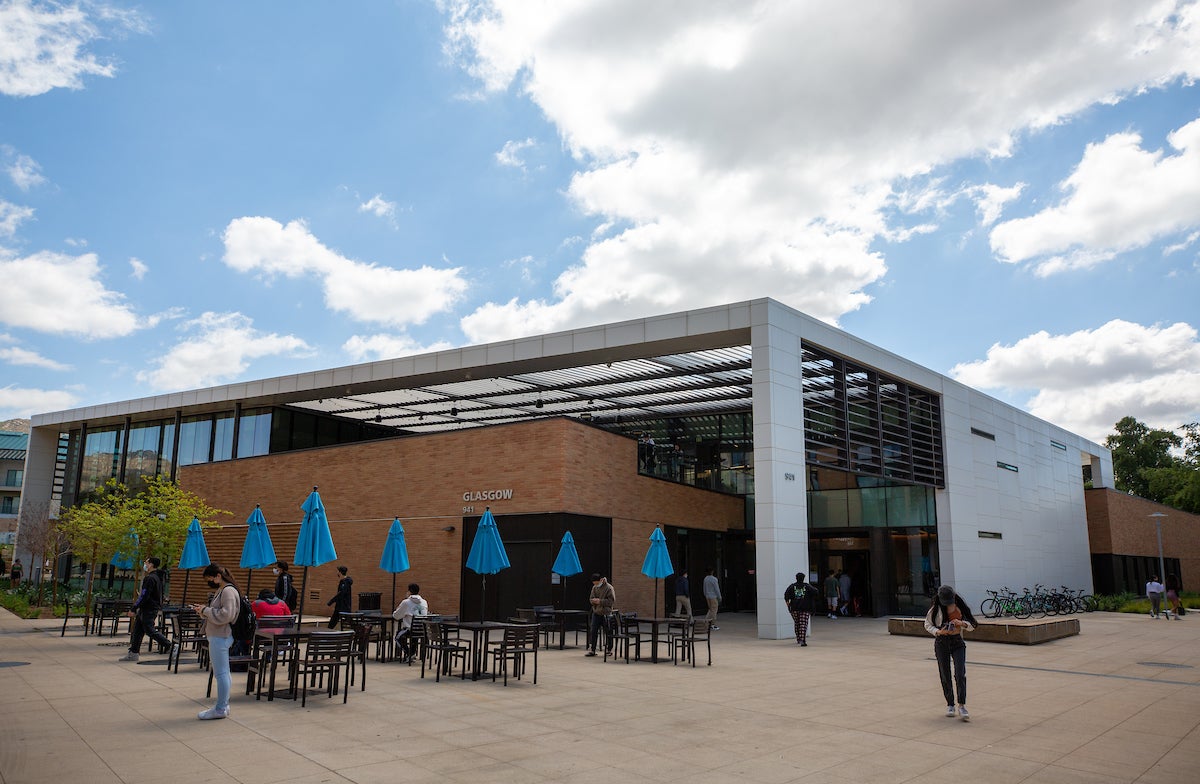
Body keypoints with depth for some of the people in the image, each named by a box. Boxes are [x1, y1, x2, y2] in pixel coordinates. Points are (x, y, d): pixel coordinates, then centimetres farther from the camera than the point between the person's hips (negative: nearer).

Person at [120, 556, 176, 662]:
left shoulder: (150, 578, -18)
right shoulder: (157, 577, 14)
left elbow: (144, 596, -22)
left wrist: (134, 609, -17)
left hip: (149, 610, -10)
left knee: (150, 630, -9)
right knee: (137, 630, 11)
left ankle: (171, 646, -8)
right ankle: (133, 653, 15)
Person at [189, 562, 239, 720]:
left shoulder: (228, 591, -16)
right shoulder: (221, 591, 18)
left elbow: (225, 615, -23)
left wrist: (205, 610, -15)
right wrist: (204, 609, 8)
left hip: (220, 638, -11)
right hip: (217, 636, 11)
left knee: (221, 673, -5)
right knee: (222, 673, 15)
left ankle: (221, 709, 0)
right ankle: (223, 704, 22)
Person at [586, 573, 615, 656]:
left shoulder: (609, 588, -10)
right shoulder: (594, 588, 9)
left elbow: (612, 601, -14)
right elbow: (590, 599, 11)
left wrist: (600, 601, -20)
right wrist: (593, 601, -13)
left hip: (606, 614, -5)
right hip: (596, 613, 5)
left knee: (608, 632, 5)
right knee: (593, 631, -2)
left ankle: (609, 649, 19)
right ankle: (591, 649, 1)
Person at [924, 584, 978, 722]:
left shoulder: (960, 606, -5)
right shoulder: (936, 609, -8)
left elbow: (972, 626, 3)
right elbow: (928, 625, 3)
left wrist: (962, 623, -18)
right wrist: (938, 632, -16)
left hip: (958, 643, 0)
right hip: (941, 643, 0)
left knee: (960, 674, -13)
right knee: (945, 675, 4)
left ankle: (962, 706, -9)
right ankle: (950, 705, 18)